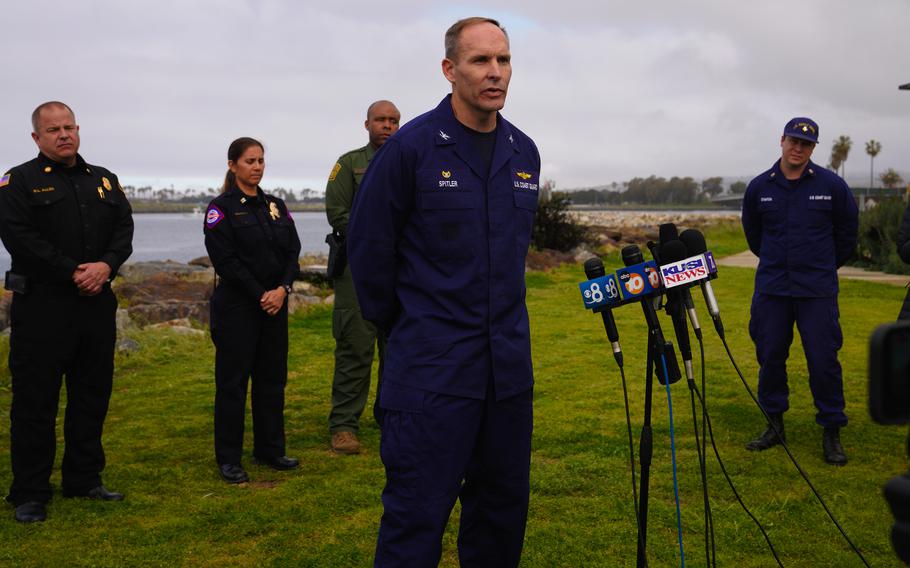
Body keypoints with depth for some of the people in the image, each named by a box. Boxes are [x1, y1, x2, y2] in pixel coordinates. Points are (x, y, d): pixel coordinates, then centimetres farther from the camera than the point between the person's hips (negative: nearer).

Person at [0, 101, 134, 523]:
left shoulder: (104, 181, 14)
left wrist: (106, 266, -14)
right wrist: (74, 273, -17)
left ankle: (84, 480, 25)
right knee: (35, 400, 0)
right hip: (41, 306, -5)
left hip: (97, 304, 5)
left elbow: (124, 229, 6)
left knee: (92, 395, 12)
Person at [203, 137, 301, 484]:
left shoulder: (276, 207, 11)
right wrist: (261, 295, -16)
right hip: (237, 308, -6)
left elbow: (293, 253, 6)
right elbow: (225, 260, -14)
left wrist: (282, 289, -11)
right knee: (232, 382, 1)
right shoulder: (221, 208, -6)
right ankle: (228, 459, 9)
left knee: (272, 379, 10)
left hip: (275, 304, 6)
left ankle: (269, 450, 22)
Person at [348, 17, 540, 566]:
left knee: (505, 506, 15)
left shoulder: (525, 153, 8)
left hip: (509, 361, 6)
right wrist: (396, 324, 5)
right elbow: (369, 244, -3)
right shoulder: (411, 147, -10)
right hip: (432, 364, -6)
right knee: (418, 517, -2)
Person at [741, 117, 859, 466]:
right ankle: (775, 425, 21)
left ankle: (832, 433, 10)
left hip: (818, 291, -2)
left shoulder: (831, 185, -4)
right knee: (770, 357, 7)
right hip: (771, 289, 2)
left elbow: (847, 231, 10)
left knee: (823, 360, -2)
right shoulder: (759, 187, 2)